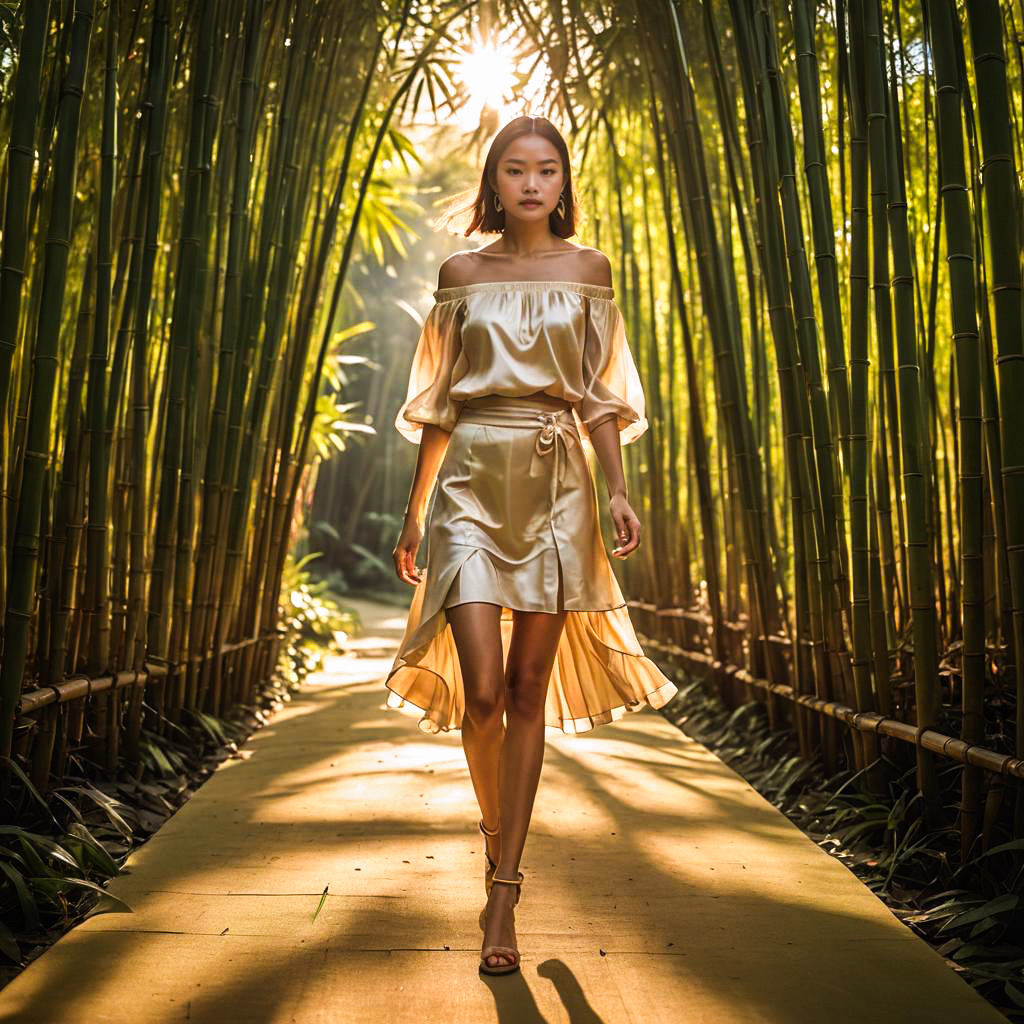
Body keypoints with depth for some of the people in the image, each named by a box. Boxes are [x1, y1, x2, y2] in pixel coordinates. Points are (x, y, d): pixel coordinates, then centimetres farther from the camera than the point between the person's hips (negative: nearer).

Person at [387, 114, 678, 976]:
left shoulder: (588, 270, 9)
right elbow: (439, 402, 11)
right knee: (483, 692, -10)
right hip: (473, 484, 0)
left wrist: (619, 490, -6)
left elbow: (603, 392, 7)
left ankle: (505, 890, 11)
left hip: (557, 488, 0)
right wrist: (414, 511, 10)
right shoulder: (461, 273, 9)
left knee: (529, 693, 2)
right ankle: (495, 828, 21)